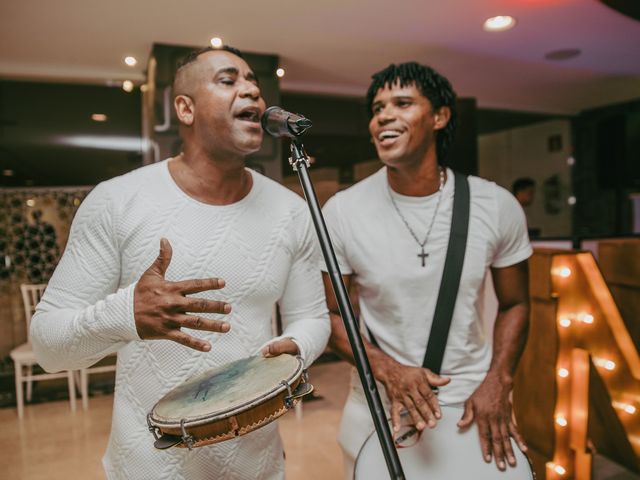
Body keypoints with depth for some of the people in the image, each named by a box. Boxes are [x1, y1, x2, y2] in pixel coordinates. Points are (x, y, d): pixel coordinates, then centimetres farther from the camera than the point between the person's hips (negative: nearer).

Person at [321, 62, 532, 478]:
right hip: (378, 408, 0)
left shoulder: (497, 206, -10)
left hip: (475, 402, 1)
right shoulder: (342, 211, -13)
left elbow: (515, 304, 3)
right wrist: (385, 368, -18)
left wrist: (497, 383, -9)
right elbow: (329, 313, -5)